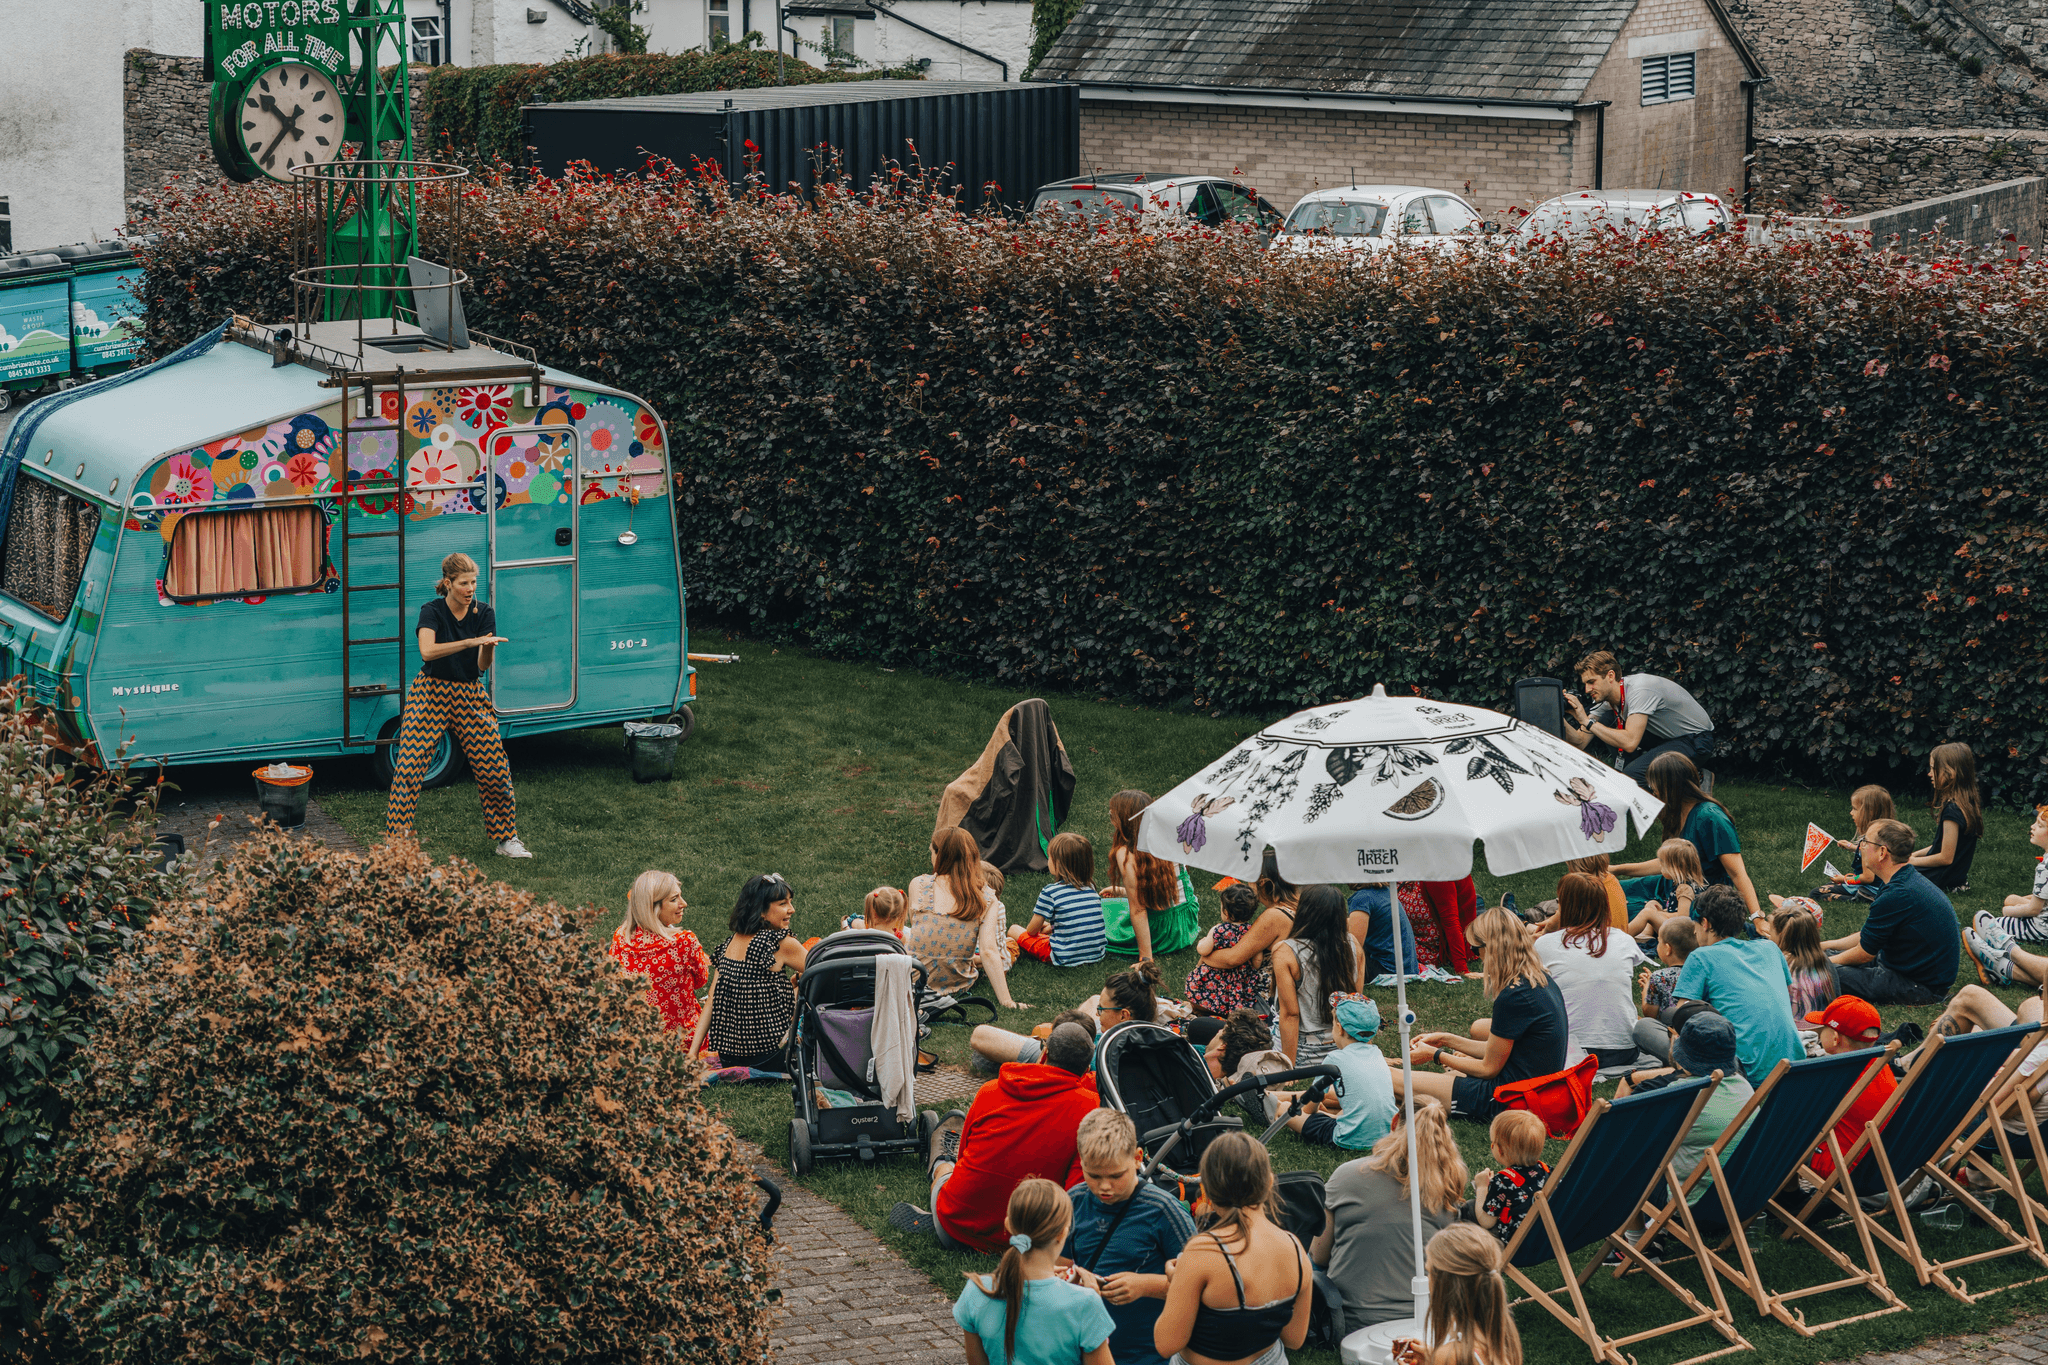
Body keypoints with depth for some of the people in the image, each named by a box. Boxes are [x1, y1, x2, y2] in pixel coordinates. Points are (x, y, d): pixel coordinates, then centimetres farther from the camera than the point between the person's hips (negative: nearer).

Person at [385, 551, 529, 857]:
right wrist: (472, 642, -34)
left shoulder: (484, 613, 1)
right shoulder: (432, 611, -9)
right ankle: (396, 840, -4)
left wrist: (488, 647, -28)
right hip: (431, 692, -3)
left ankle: (505, 838, 16)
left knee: (494, 768, 0)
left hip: (470, 695, 3)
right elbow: (427, 651, -28)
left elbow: (483, 666, -5)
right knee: (409, 765, -11)